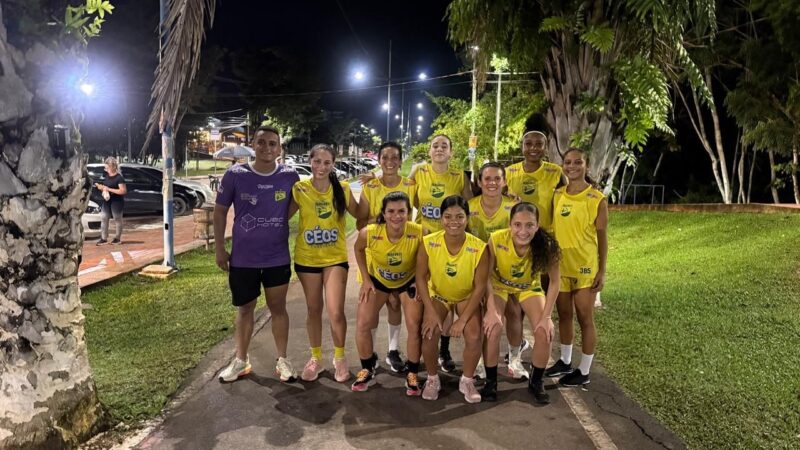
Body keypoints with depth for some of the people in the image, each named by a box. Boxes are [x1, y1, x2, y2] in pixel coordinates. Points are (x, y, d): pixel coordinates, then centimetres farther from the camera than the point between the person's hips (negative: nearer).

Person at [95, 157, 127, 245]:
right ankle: (104, 238, 8)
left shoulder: (119, 178, -13)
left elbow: (123, 191, -20)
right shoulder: (107, 177, 11)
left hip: (117, 202, -7)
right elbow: (105, 188, 21)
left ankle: (117, 238, 16)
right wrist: (100, 187, -2)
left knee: (117, 220, 5)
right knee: (103, 218, 3)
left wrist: (109, 189, -21)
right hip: (107, 201, 7)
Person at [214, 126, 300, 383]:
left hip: (278, 258, 0)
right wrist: (219, 249, -1)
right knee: (245, 309, 15)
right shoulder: (235, 175, -8)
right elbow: (220, 211, 1)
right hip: (242, 258, 0)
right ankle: (241, 361, 31)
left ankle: (282, 360, 26)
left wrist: (275, 225, -2)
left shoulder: (290, 176, -6)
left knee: (278, 308, 11)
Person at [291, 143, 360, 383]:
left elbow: (359, 215, 3)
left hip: (335, 258, -1)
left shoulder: (342, 189, -5)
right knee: (314, 309, 13)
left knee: (336, 312, -7)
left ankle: (339, 358, 20)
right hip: (307, 259, 1)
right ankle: (316, 358, 33)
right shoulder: (299, 190, -6)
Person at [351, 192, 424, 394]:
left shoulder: (419, 233, -34)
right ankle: (367, 371, 20)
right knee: (363, 324, -3)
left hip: (408, 280, -1)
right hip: (378, 279, 1)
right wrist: (366, 279, -8)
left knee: (415, 327, -5)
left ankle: (412, 375, 16)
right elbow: (359, 250, -7)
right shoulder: (369, 233, -32)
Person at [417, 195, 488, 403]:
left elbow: (480, 286, -18)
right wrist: (430, 312, -18)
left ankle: (467, 381, 9)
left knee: (474, 337, -20)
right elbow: (421, 278, -13)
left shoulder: (479, 248, -27)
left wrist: (463, 319, -20)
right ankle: (432, 379, 9)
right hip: (437, 294, 1)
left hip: (467, 297, 0)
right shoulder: (428, 243, -25)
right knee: (429, 334, -20)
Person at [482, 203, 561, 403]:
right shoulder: (496, 240, -34)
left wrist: (546, 316, -22)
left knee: (545, 332, -15)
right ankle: (490, 381, 5)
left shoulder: (546, 245, -31)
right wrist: (491, 310, -29)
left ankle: (536, 382, 12)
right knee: (492, 328, -20)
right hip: (499, 285, -1)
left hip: (529, 287, 1)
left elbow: (554, 282, -18)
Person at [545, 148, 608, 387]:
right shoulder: (557, 195, 4)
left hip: (585, 267, -5)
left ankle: (584, 372, 17)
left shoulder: (597, 199, -8)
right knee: (564, 315, 16)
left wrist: (602, 271, -9)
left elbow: (602, 237, -6)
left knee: (585, 318, 4)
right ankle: (565, 362, 33)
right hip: (559, 265, 5)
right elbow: (552, 228, 9)